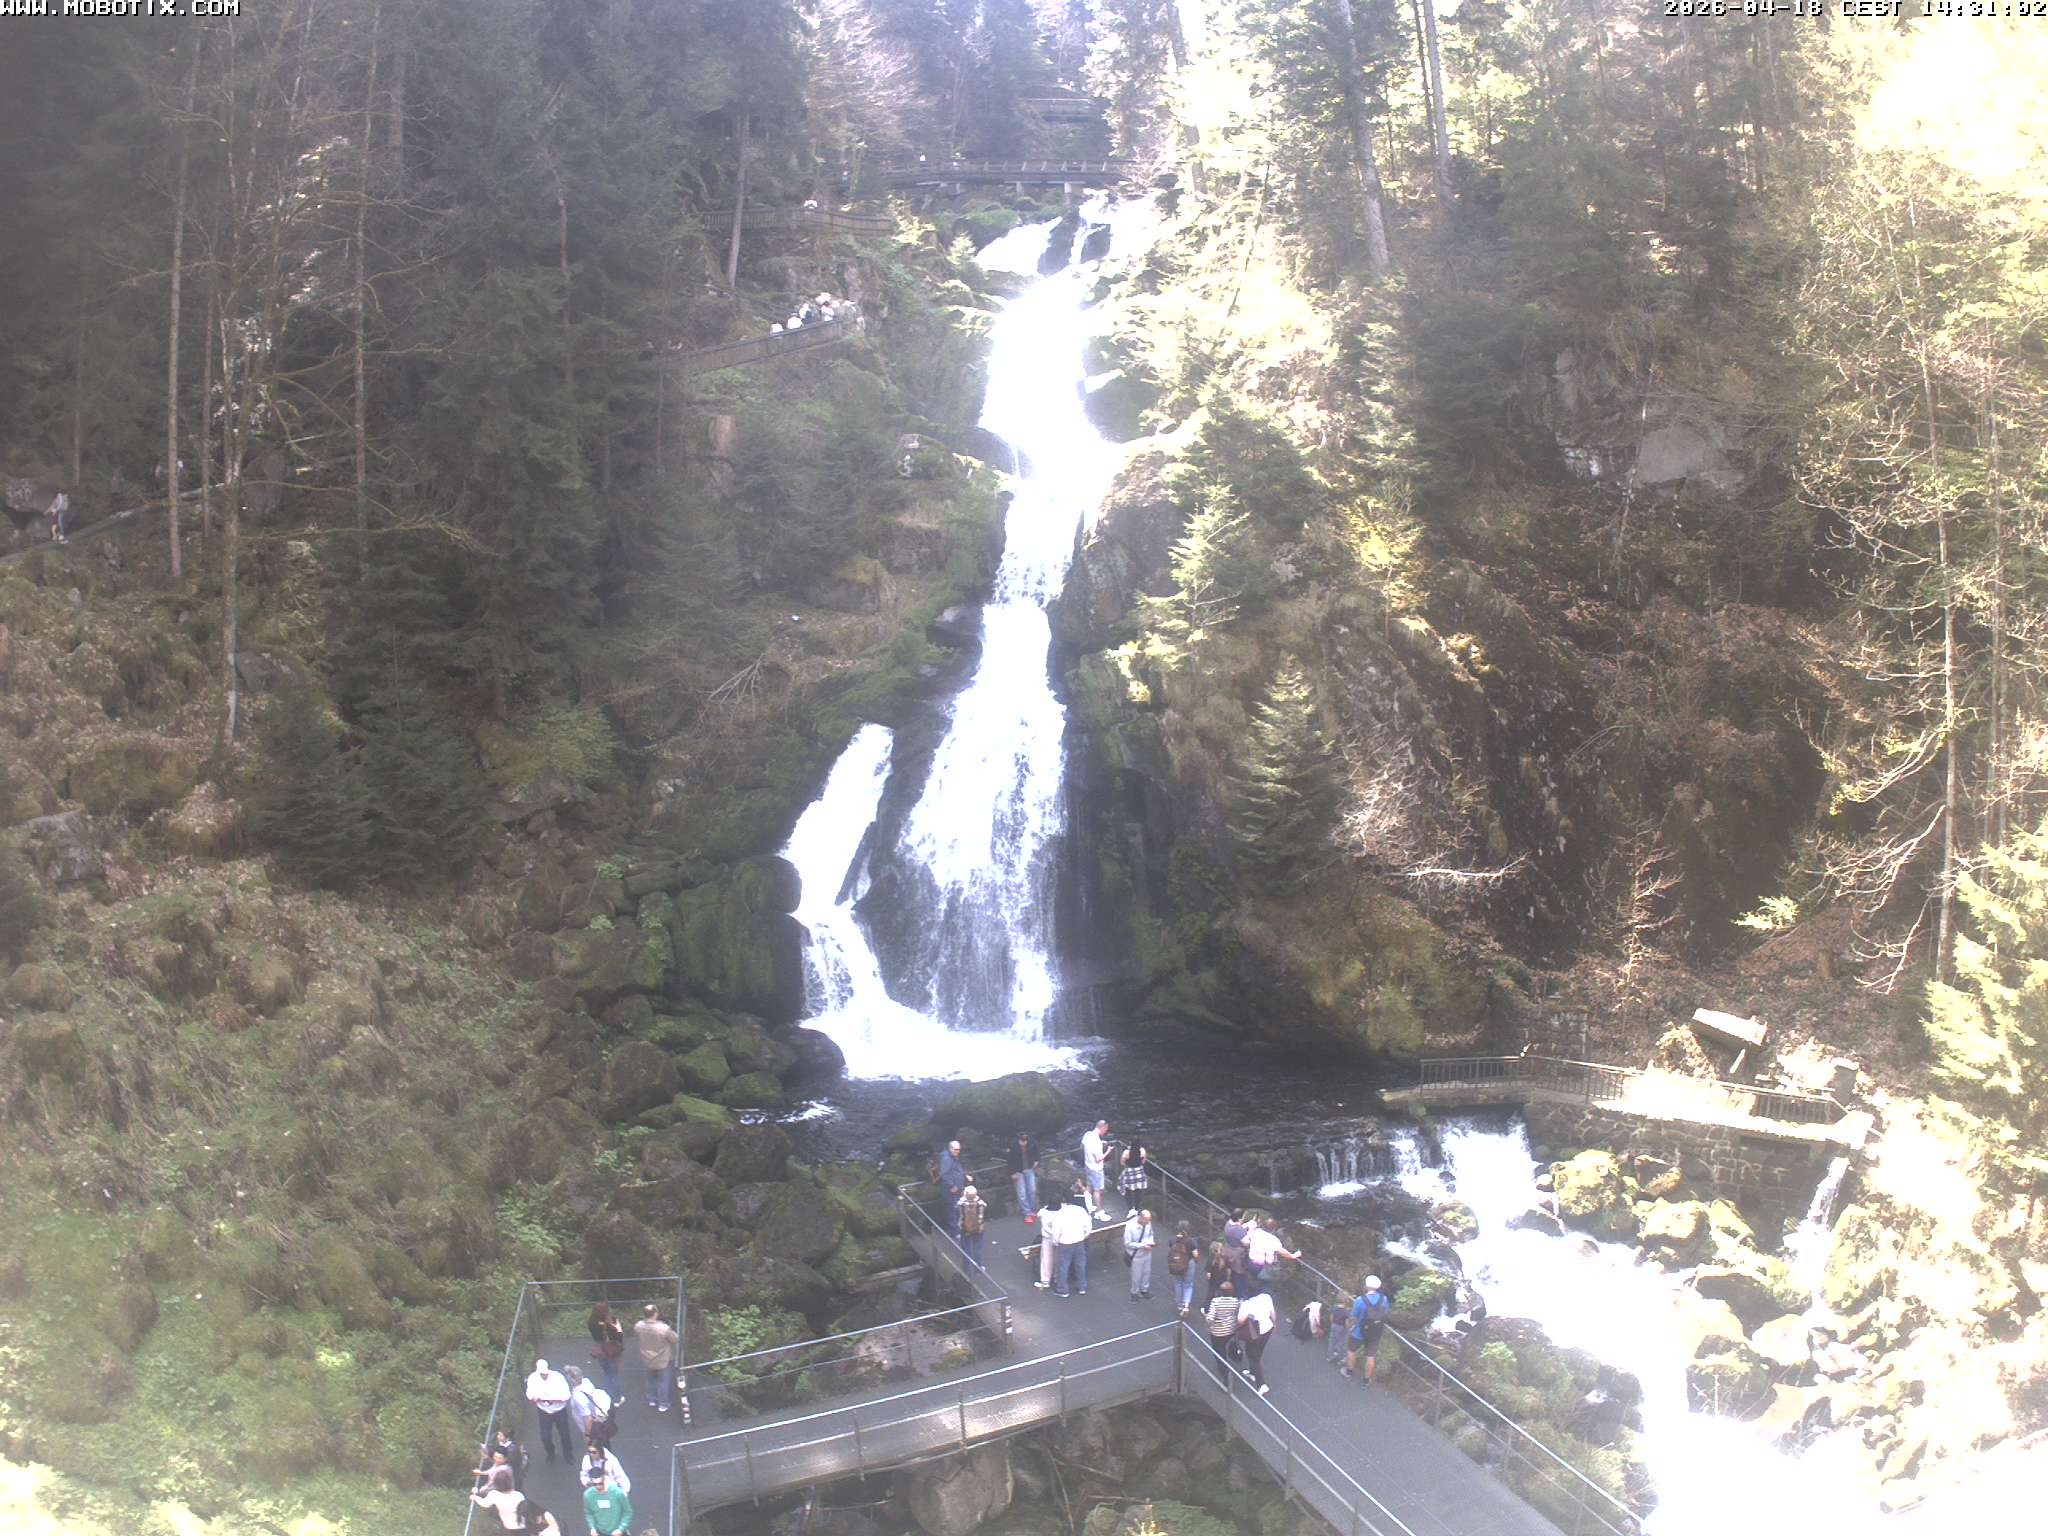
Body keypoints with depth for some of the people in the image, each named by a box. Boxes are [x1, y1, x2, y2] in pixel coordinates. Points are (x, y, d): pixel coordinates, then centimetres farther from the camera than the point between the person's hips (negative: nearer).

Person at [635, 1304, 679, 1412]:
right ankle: (662, 1405, 31)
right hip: (662, 1361, -4)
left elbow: (636, 1339, 1)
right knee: (663, 1382, 18)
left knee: (651, 1380, 28)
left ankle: (652, 1400, 45)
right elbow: (675, 1340, -17)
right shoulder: (664, 1328, -34)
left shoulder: (638, 1326, -21)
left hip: (646, 1360, 4)